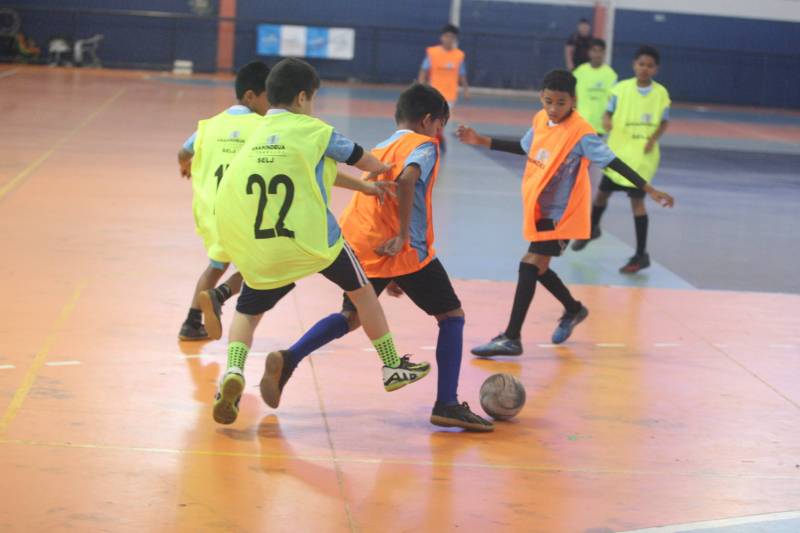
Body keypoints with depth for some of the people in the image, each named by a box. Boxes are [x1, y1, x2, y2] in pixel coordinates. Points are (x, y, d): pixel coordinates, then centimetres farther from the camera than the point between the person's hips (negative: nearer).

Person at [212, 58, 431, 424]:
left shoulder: (258, 136, 16)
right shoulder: (312, 130, 0)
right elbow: (359, 158, 16)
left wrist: (364, 186, 31)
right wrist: (381, 170, 38)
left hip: (257, 250, 3)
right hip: (312, 239, -3)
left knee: (247, 311, 19)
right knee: (361, 290, 20)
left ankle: (233, 371, -9)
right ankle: (394, 367, 31)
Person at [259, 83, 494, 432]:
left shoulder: (381, 149, 23)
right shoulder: (424, 145, 0)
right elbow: (407, 179, -23)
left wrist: (389, 274, 28)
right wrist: (403, 237, -20)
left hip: (359, 245, 7)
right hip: (405, 251, -7)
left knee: (351, 316, 23)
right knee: (452, 316, 7)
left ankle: (288, 359, 2)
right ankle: (447, 405, 0)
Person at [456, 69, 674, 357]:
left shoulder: (580, 133, -20)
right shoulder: (541, 119, 1)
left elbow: (614, 162, -19)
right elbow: (525, 147, 20)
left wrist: (649, 189, -24)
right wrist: (482, 141, 19)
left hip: (560, 213, -8)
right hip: (539, 209, 8)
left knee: (530, 266, -12)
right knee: (537, 268, 17)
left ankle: (511, 338, -7)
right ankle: (573, 310, 42)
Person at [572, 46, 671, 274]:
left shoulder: (661, 93, -7)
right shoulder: (621, 88, -7)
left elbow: (664, 123, 3)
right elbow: (608, 114, -1)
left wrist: (653, 139, -15)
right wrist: (608, 123, -24)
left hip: (642, 156, -2)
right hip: (617, 151, 2)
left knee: (637, 199, -6)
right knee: (602, 192, 15)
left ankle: (641, 255, 1)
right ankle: (592, 229, 46)